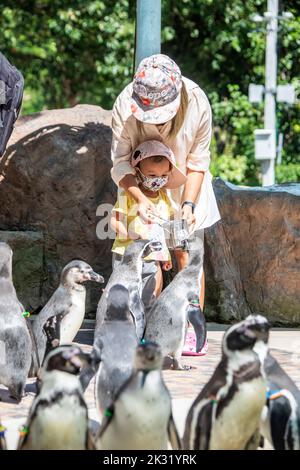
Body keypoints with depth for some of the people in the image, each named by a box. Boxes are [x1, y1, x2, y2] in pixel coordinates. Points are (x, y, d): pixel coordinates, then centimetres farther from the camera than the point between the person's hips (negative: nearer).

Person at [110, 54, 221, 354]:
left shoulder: (197, 103, -25)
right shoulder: (124, 105, -27)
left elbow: (198, 163, -14)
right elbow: (120, 163, -22)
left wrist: (189, 203, -24)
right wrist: (140, 198, -37)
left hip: (186, 186, 0)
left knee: (187, 254, -6)